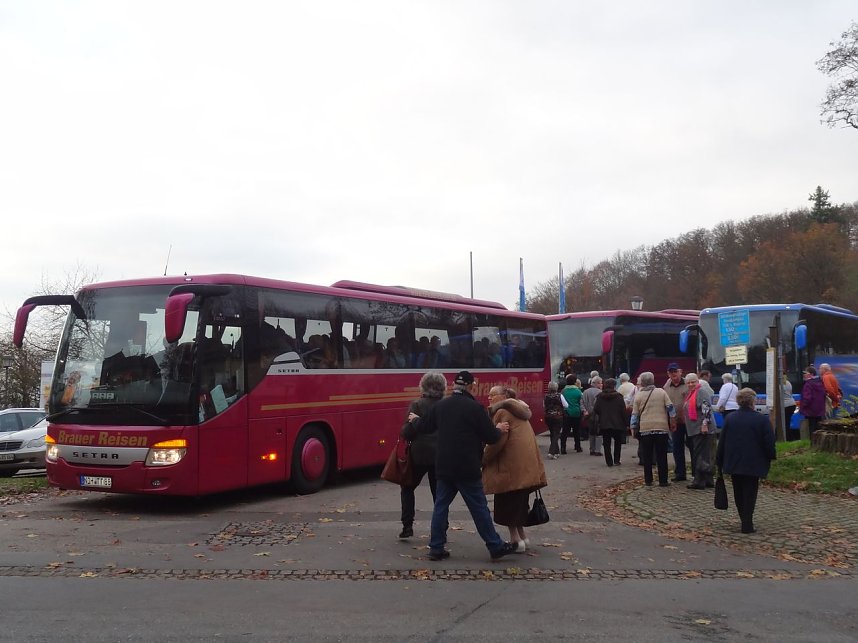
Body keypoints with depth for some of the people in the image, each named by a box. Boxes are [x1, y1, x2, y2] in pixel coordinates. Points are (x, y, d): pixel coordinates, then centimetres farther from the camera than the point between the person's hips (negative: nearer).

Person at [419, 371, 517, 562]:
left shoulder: (440, 406, 5)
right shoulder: (475, 407, -13)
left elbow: (425, 428, 20)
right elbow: (490, 437, -10)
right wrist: (499, 430, 12)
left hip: (443, 466, 5)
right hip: (467, 468, -5)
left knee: (441, 506, 11)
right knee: (479, 508, 3)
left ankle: (436, 548, 12)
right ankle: (496, 547, 12)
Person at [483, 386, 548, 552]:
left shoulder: (502, 412, -9)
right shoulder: (518, 411, 20)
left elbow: (497, 441, -17)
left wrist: (483, 459, -6)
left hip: (512, 466, -9)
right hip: (526, 467, 10)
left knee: (507, 505, -2)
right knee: (519, 503, 17)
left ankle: (516, 540, -3)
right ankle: (521, 537, 21)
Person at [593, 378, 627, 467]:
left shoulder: (599, 397, 0)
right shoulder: (619, 397, -6)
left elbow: (595, 410, 1)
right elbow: (623, 411, -6)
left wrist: (596, 422, 11)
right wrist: (625, 424, 0)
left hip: (604, 424, 1)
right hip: (617, 424, -1)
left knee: (606, 443, 7)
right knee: (618, 442, 16)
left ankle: (609, 461, 4)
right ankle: (616, 460, 11)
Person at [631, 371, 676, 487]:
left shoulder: (638, 396, 2)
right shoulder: (662, 392, 2)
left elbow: (635, 415, 3)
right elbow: (670, 407, -2)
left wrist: (634, 428, 11)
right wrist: (673, 422, 7)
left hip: (645, 429, 0)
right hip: (662, 428, 0)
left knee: (647, 457, 7)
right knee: (661, 456, 4)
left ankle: (648, 480, 8)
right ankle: (663, 480, 3)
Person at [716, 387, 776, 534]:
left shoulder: (730, 419, 1)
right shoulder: (762, 419, -10)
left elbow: (722, 442, 5)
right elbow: (769, 442, -8)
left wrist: (720, 462, 13)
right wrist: (770, 457, 8)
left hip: (733, 463, 3)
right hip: (753, 464, -3)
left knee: (739, 493, 15)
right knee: (750, 493, 2)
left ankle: (745, 521, 23)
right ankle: (747, 525, -2)